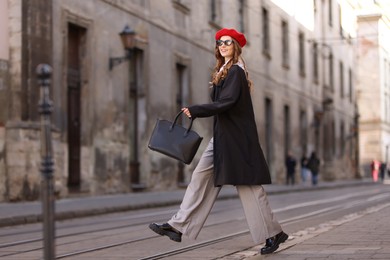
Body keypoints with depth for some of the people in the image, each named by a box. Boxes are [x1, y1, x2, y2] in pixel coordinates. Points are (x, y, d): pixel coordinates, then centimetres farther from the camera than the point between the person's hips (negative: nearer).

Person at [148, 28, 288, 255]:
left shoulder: (236, 71, -12)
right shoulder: (224, 71, 16)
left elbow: (226, 102, -21)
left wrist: (195, 111, -19)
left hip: (236, 136, -9)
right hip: (223, 135, 9)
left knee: (247, 185, -5)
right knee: (202, 177, 5)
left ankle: (274, 233, 5)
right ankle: (179, 226, 5)